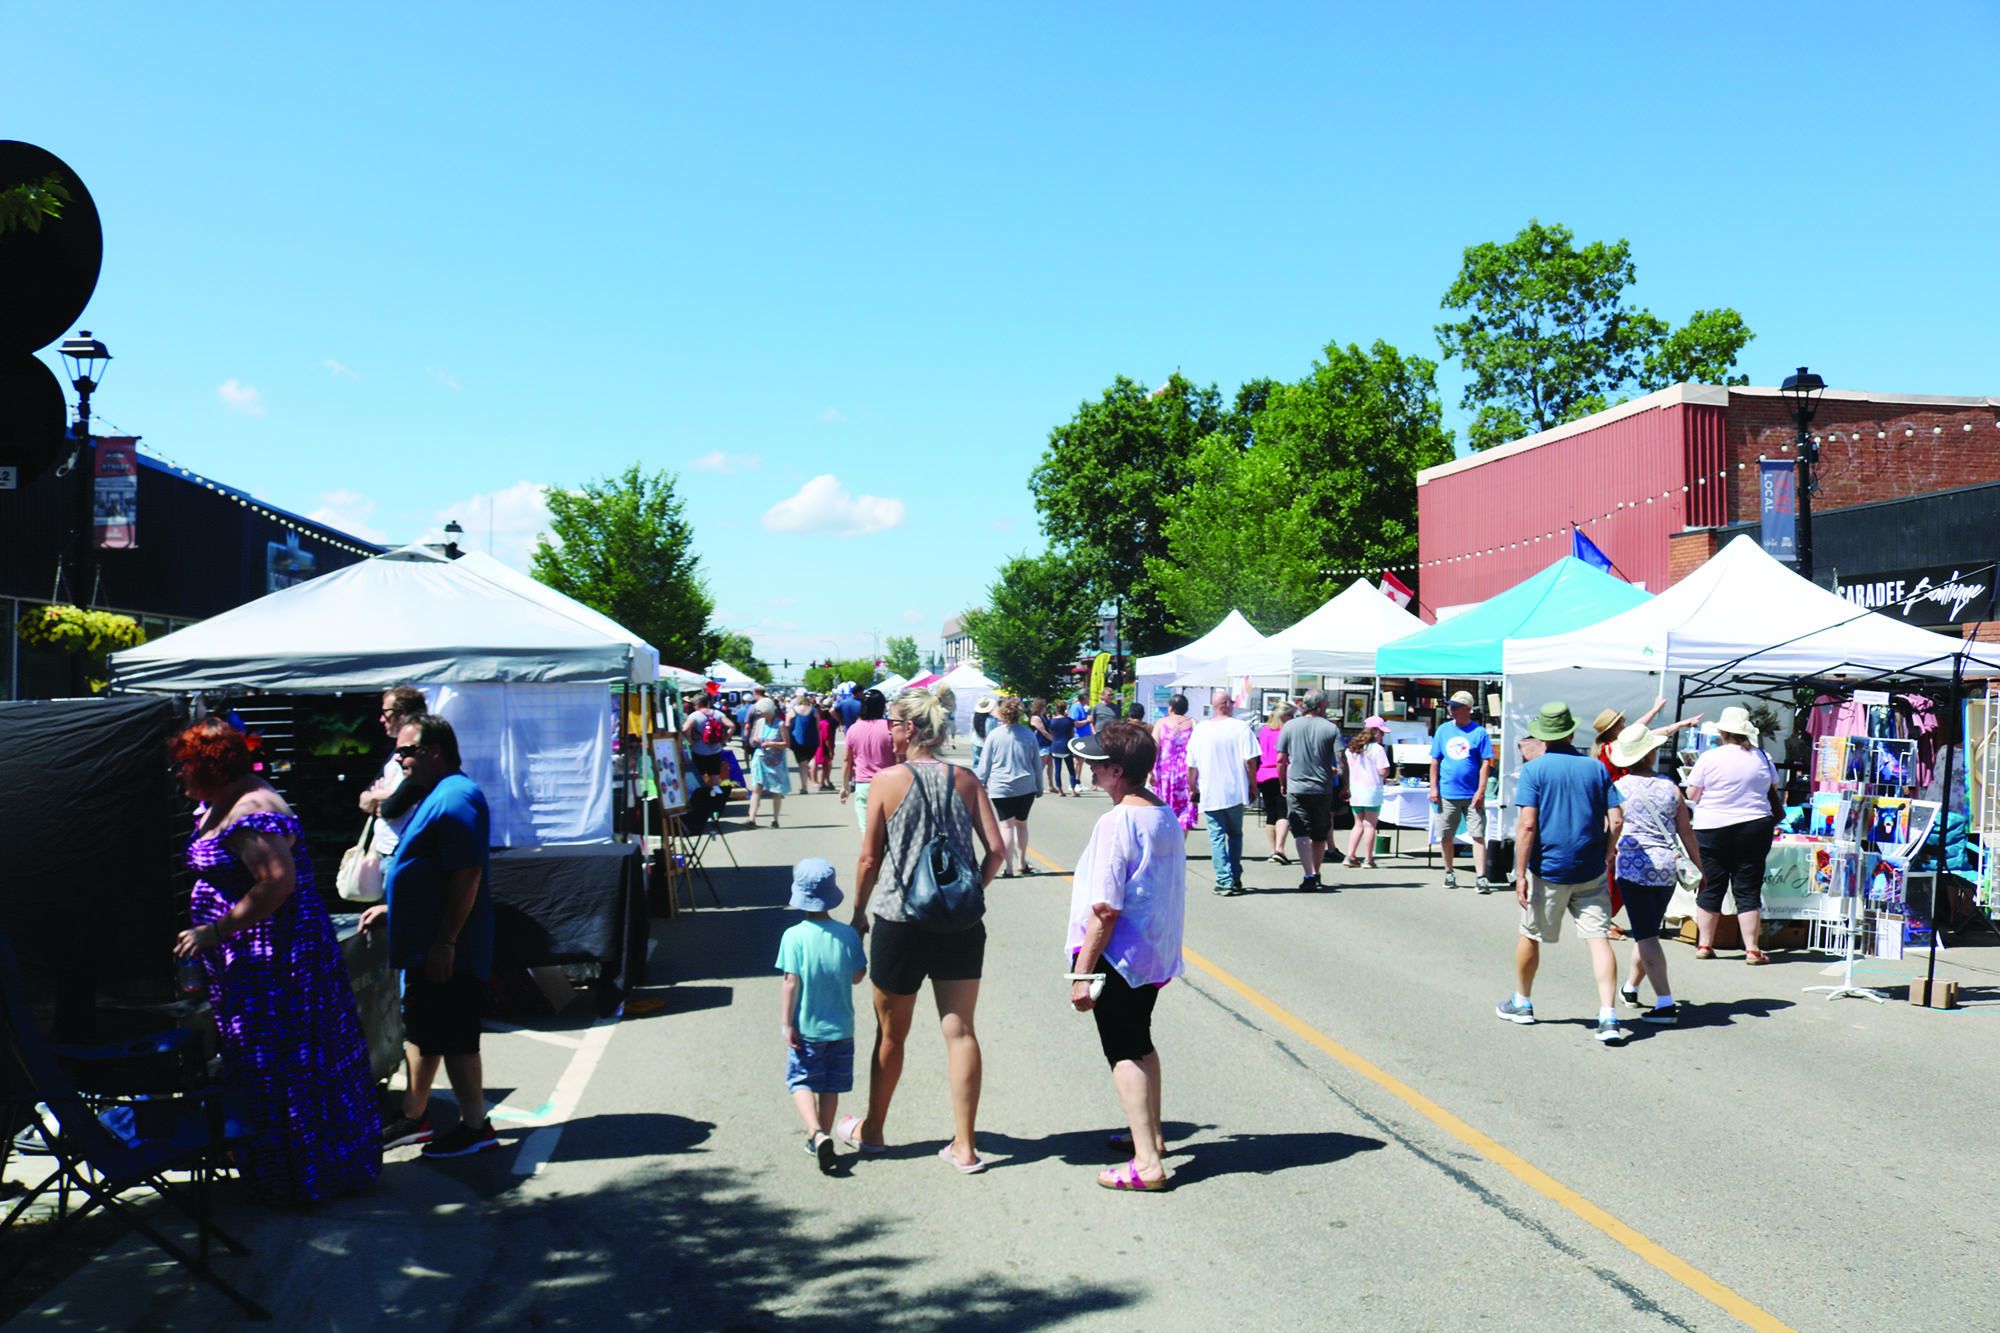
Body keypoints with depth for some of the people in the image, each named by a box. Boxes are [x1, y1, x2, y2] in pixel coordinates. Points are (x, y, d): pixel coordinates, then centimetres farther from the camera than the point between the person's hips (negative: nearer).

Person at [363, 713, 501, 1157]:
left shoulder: (455, 799, -20)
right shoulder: (438, 796, 15)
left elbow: (466, 877, -26)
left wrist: (445, 942, -26)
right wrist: (391, 909, 22)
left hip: (447, 952, -11)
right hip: (427, 947, 11)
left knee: (453, 1038, -2)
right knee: (422, 1032, 19)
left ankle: (475, 1128, 9)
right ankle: (414, 1117, 31)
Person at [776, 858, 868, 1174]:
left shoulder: (794, 936, -14)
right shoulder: (848, 934, -5)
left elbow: (791, 982, -14)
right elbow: (858, 976, 1)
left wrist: (788, 1023, -8)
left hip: (806, 1028, -3)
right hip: (841, 1027, 3)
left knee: (801, 1081, 7)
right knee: (831, 1086, 15)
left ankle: (817, 1134, -13)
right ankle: (822, 1138, 23)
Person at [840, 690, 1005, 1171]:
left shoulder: (888, 781, -8)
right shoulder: (965, 780, 0)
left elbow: (869, 858, -5)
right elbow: (995, 850, -4)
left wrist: (858, 913, 8)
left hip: (900, 921, -2)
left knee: (891, 1034, 14)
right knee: (960, 1031, 7)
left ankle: (871, 1130, 32)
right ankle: (964, 1146, 10)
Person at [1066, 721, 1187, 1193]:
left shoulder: (1117, 823, -22)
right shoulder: (1167, 815, 3)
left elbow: (1105, 910, -24)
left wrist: (1081, 971, -18)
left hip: (1118, 955, -8)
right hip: (1156, 953, 9)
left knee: (1123, 1052, 1)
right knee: (1141, 1044, 23)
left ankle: (1146, 1163, 2)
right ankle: (1151, 1135, 37)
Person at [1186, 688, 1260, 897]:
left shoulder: (1200, 729, -2)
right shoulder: (1240, 727, -7)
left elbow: (1191, 766, 1)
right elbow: (1249, 762, -11)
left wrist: (1192, 789, 15)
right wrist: (1253, 787, 2)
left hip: (1210, 794, 0)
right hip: (1235, 793, 0)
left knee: (1217, 837, 4)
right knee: (1235, 835, 17)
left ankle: (1225, 881, -3)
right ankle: (1236, 879, 18)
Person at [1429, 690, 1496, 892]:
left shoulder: (1479, 732, -1)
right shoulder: (1443, 730, 8)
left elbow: (1486, 763, -3)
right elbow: (1435, 761, 10)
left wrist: (1481, 791, -10)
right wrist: (1433, 788, 3)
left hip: (1472, 796, -3)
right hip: (1447, 795, 3)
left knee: (1478, 836, -5)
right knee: (1446, 837, 9)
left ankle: (1480, 877, -5)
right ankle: (1449, 873, 25)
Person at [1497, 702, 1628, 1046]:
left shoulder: (1533, 770, -6)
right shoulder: (1596, 768, 5)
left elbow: (1527, 825, -14)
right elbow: (1616, 821, 2)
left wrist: (1521, 873, -12)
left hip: (1548, 869, -2)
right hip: (1590, 871, 3)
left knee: (1530, 936, 15)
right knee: (1598, 938, -1)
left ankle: (1522, 1003, 30)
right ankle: (1608, 1018, -11)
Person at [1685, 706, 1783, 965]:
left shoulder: (1709, 758, -8)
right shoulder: (1762, 758, 2)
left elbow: (1692, 795, -3)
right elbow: (1773, 793, 15)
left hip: (1713, 829, -2)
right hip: (1755, 827, 2)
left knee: (1710, 888, 7)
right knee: (1748, 890, 4)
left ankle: (1704, 944, 13)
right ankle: (1752, 949, 2)